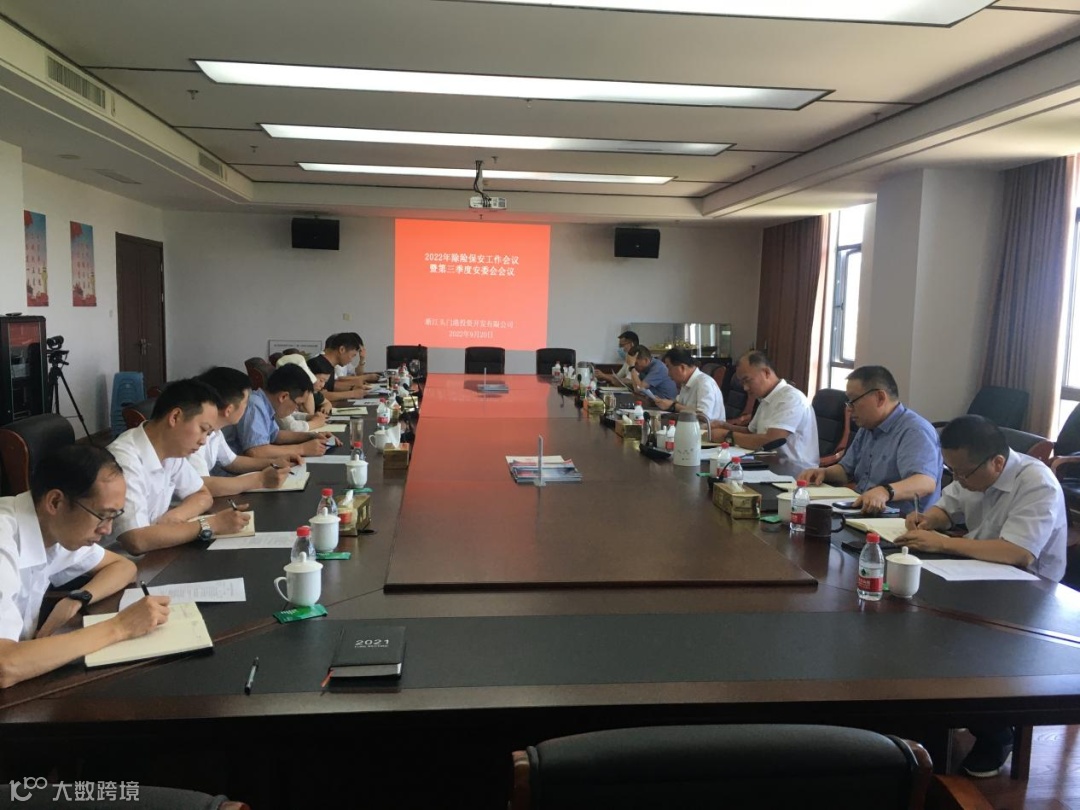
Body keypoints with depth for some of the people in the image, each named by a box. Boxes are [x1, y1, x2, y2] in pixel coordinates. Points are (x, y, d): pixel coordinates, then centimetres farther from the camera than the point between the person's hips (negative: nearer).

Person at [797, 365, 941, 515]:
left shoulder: (915, 431, -13)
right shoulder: (867, 429, 18)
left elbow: (926, 482, -27)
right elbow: (846, 470, 28)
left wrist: (885, 491, -45)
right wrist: (824, 472, 6)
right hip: (861, 514, 9)